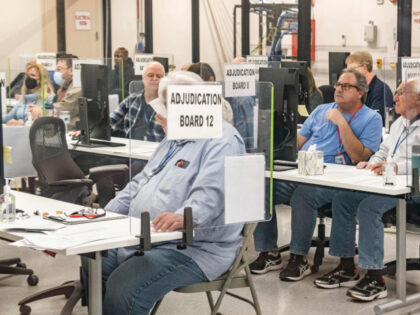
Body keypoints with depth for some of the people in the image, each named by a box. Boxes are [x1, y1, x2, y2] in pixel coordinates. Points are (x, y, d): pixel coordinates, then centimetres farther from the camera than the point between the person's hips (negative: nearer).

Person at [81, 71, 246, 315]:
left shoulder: (222, 141, -11)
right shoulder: (173, 140, 22)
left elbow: (210, 193, -27)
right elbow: (140, 184, 27)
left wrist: (185, 217, -46)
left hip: (195, 248, -10)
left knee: (123, 287, -26)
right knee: (93, 262, -3)